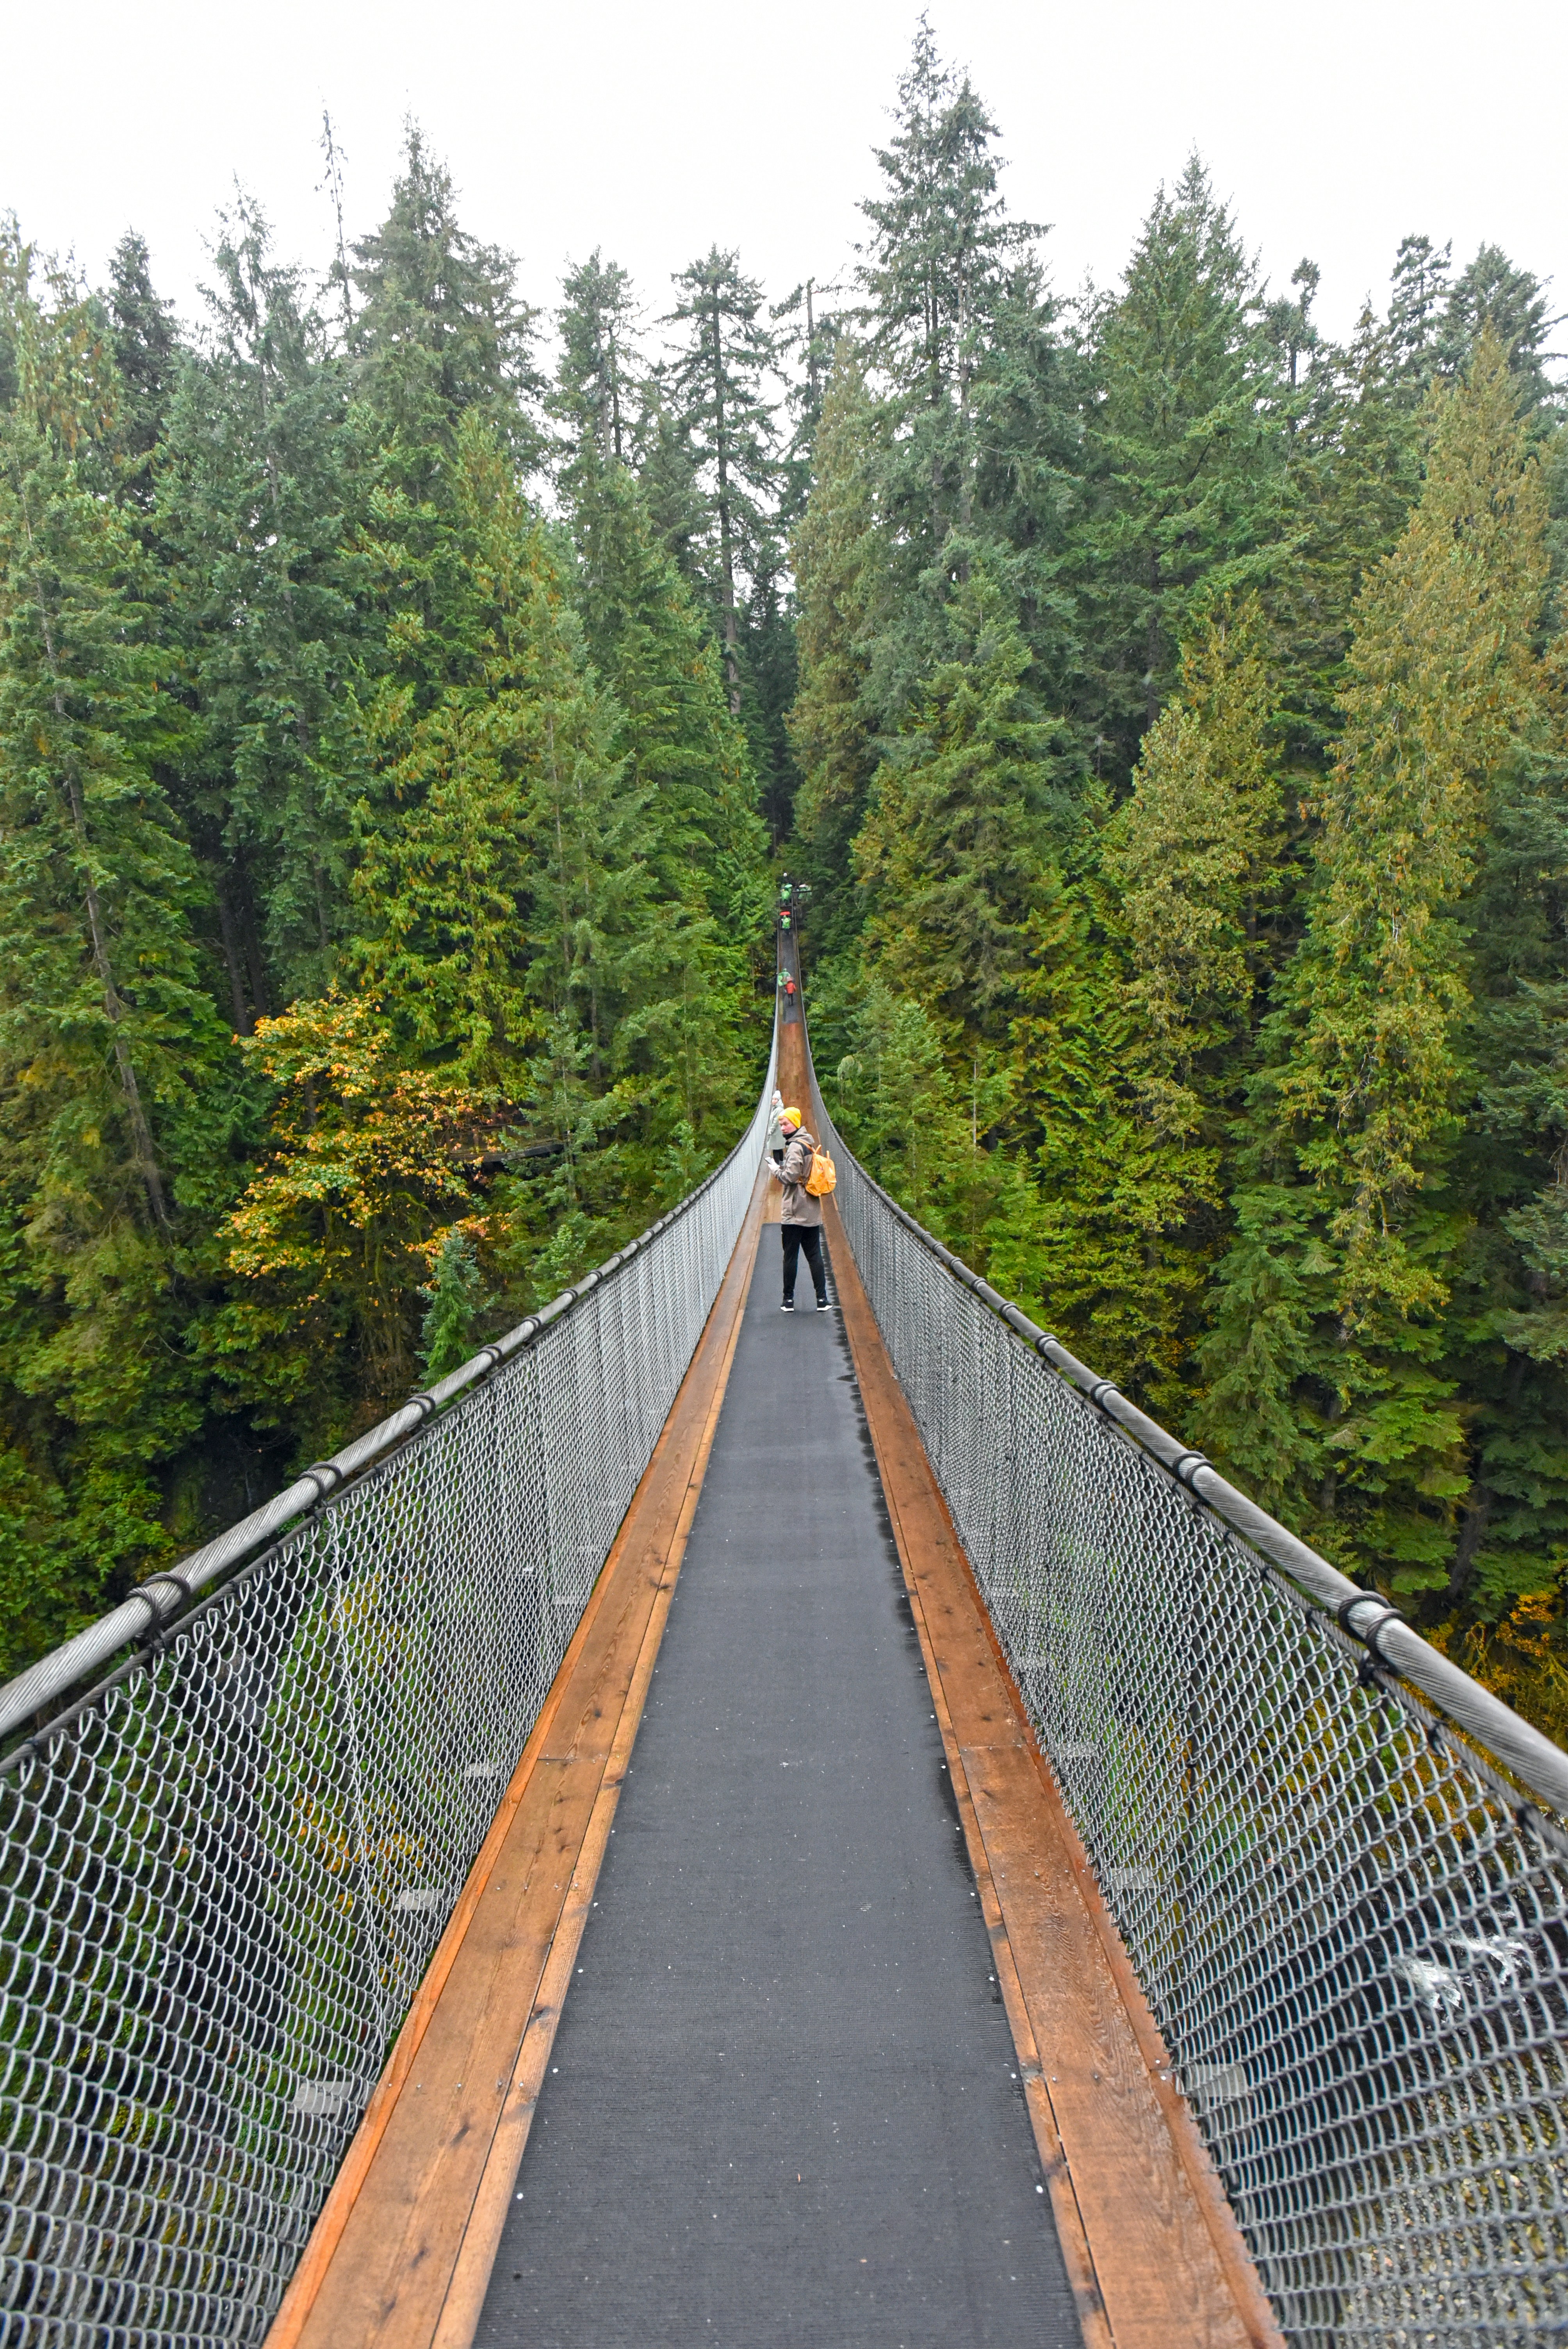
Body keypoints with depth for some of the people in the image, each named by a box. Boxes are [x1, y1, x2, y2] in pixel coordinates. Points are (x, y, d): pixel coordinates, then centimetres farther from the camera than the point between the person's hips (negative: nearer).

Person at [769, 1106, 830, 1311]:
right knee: (814, 1255, 8)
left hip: (795, 1214, -8)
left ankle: (789, 1300, 8)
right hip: (812, 1213, 8)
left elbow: (791, 1176, -20)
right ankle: (822, 1299, 6)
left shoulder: (795, 1147, -14)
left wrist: (775, 1170, -4)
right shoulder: (809, 1144, 15)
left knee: (790, 1256, 1)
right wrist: (781, 1171, 14)